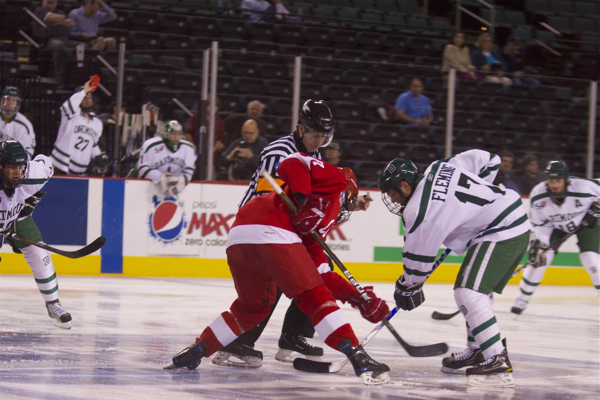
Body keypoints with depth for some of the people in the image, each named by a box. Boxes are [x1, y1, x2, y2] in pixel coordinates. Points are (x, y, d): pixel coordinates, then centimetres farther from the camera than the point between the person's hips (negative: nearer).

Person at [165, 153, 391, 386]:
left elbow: (320, 273, 31)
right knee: (315, 298, -6)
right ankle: (358, 357, -15)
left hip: (238, 237, 9)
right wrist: (306, 201, -10)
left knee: (252, 307, 27)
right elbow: (292, 162, 0)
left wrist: (355, 296, 28)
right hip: (271, 234, -9)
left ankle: (195, 351, 28)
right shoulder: (335, 180, 18)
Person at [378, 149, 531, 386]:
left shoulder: (421, 211, -15)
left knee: (469, 293, -16)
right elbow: (487, 160, 16)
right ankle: (477, 351, 31)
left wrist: (407, 287, 9)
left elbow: (419, 259, -8)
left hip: (500, 234, -11)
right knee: (476, 292, 21)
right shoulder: (439, 168, 8)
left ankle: (498, 363, -21)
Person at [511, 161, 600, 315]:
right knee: (539, 258, -10)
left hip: (586, 222, -2)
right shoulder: (538, 195, -26)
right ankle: (523, 299, 6)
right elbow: (540, 223, -14)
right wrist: (540, 243, -25)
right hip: (556, 226, 2)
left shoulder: (584, 187, -34)